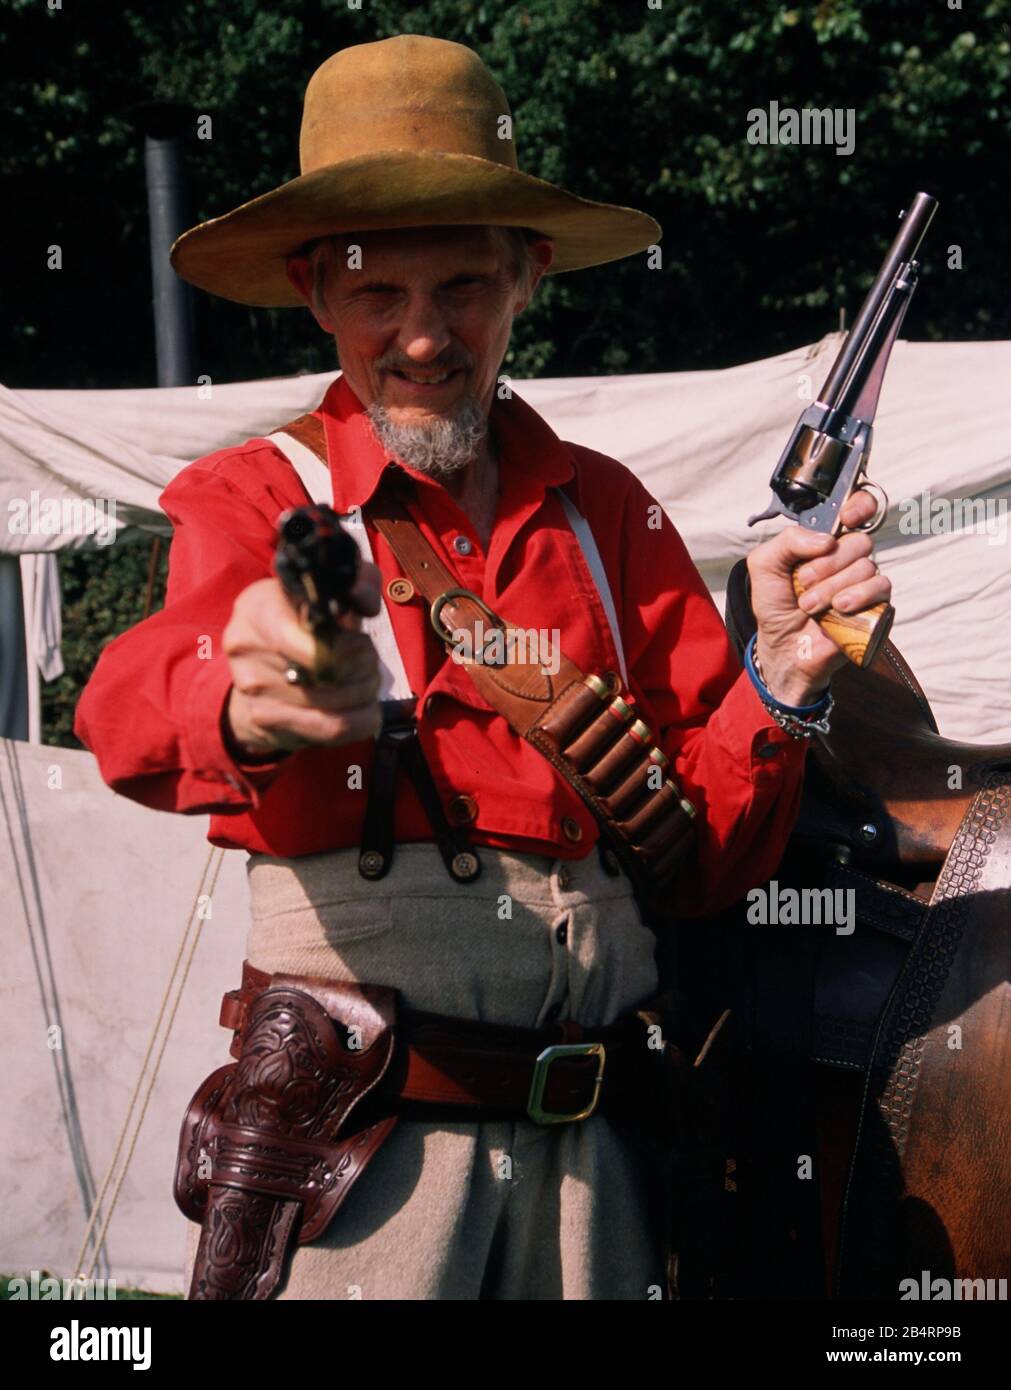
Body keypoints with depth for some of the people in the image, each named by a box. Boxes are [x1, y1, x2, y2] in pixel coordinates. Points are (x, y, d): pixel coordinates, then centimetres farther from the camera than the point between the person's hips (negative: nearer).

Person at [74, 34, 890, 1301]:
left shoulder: (608, 516, 13)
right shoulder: (253, 499, 2)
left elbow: (704, 861, 11)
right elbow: (137, 705, -22)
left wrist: (782, 679, -7)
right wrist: (245, 703, -45)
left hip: (587, 1141, 3)